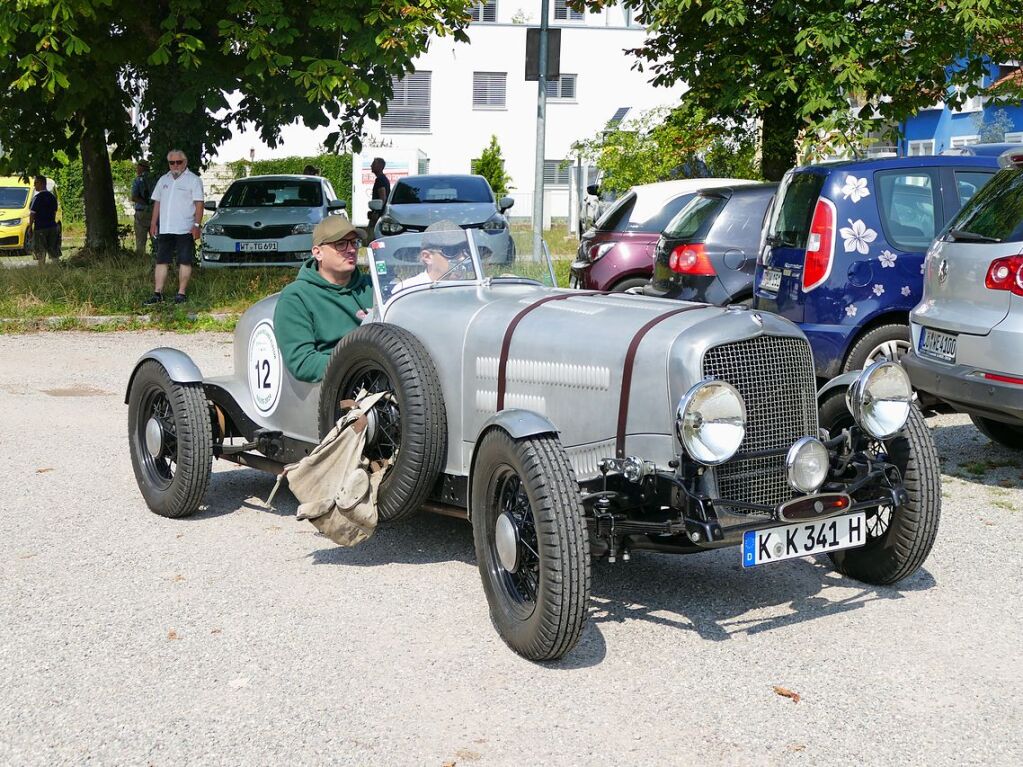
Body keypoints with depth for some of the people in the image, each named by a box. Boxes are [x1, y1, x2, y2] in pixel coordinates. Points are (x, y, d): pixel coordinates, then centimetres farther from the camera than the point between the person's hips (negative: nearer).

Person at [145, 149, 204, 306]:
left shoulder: (193, 180, -2)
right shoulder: (163, 180, 15)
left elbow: (199, 204, -7)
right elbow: (157, 203, 19)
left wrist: (197, 225, -16)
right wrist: (154, 224, 12)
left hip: (185, 230, -5)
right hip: (164, 229, 5)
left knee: (185, 262, -2)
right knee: (161, 262, 5)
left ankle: (181, 293, 4)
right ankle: (157, 293, 8)